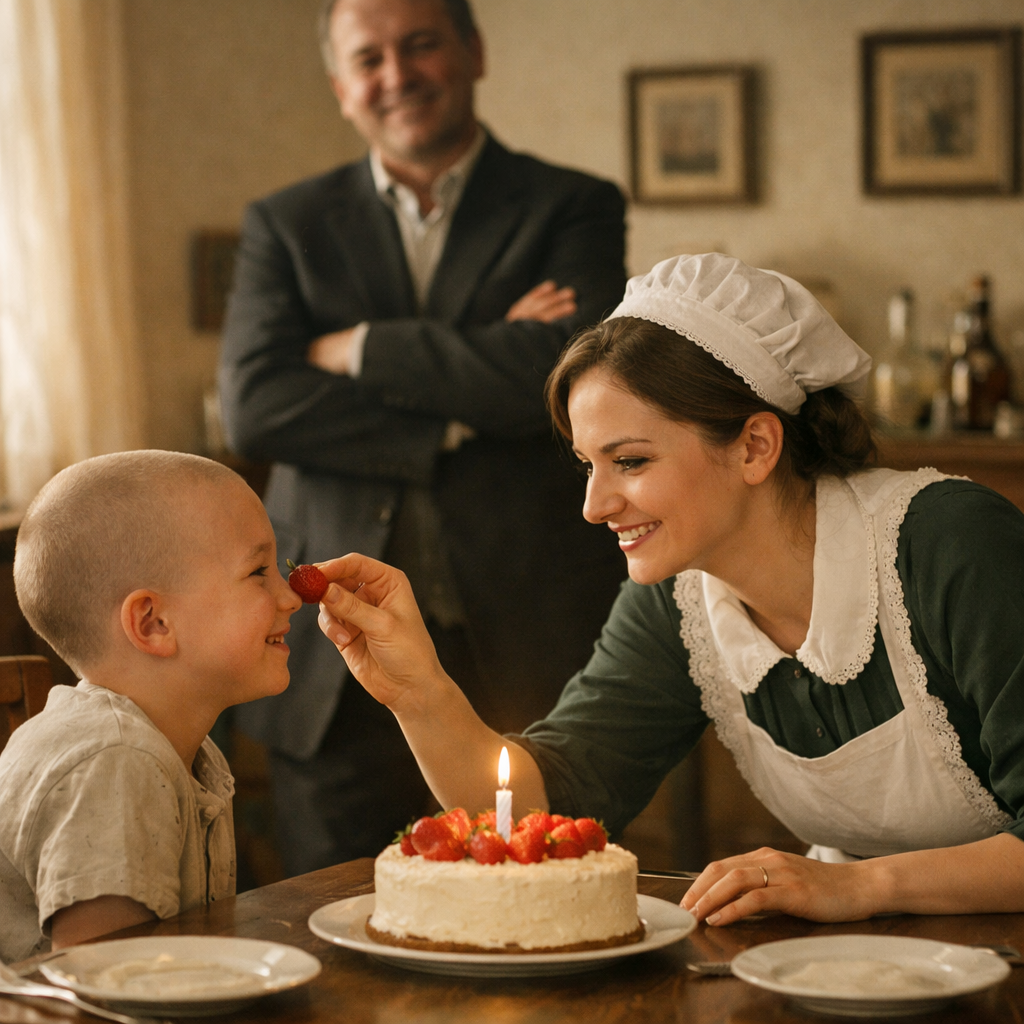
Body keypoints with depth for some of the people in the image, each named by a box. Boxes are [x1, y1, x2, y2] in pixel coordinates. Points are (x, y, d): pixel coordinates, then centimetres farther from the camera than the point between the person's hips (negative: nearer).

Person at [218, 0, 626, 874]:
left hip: (525, 649, -2)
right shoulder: (286, 226, 12)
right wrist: (461, 417, -12)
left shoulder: (574, 210, 6)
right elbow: (253, 406, -3)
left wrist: (361, 347, -6)